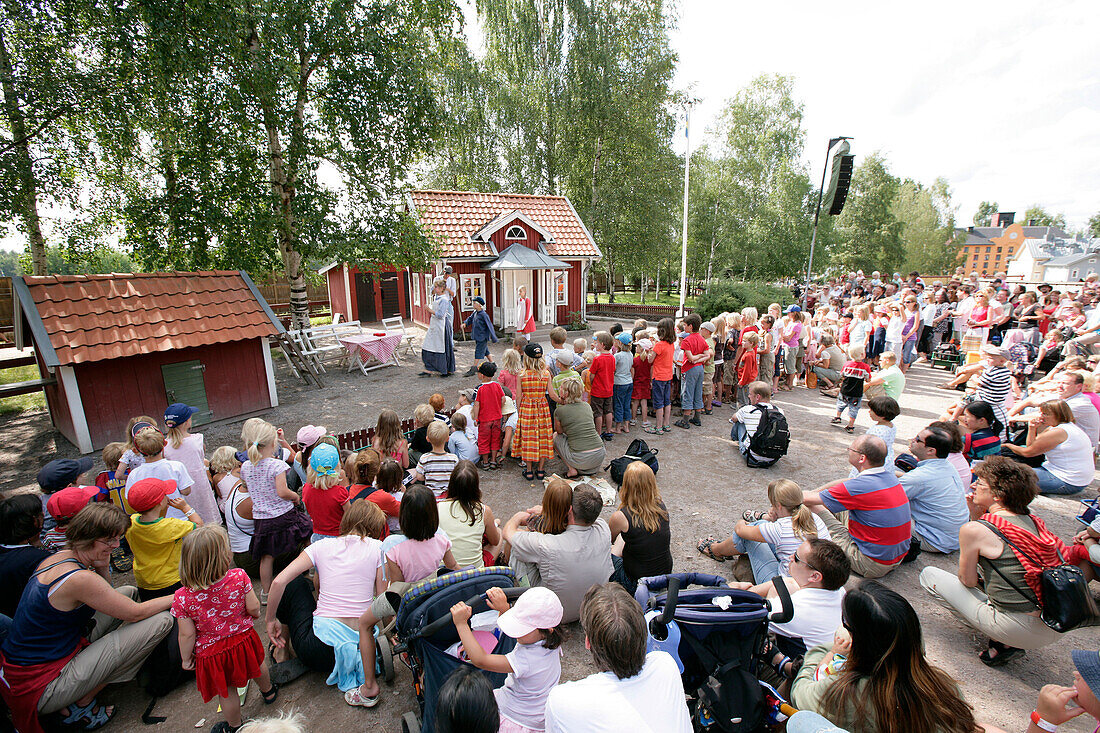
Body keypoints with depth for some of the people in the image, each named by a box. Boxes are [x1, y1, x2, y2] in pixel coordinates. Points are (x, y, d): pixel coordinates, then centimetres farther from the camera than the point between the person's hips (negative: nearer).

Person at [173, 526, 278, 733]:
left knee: (226, 691, 22)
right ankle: (268, 692, 59)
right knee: (257, 664, 32)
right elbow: (253, 608, -17)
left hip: (212, 652, -1)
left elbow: (187, 635, -15)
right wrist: (255, 614, 7)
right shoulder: (239, 577, -27)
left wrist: (186, 658, 4)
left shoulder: (182, 598, -25)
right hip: (242, 638, 1)